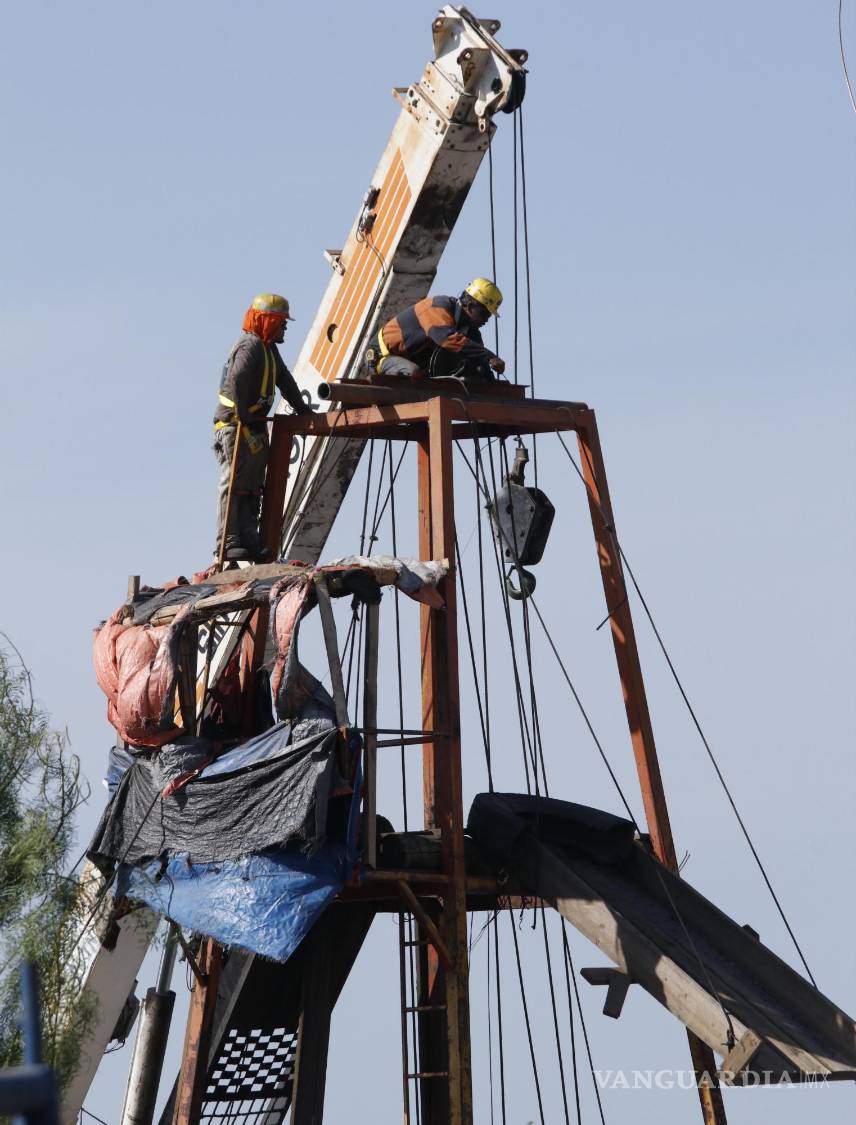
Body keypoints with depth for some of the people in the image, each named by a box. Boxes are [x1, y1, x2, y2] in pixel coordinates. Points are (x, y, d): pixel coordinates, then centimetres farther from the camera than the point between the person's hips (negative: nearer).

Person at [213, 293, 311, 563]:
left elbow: (284, 380, 31)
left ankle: (249, 542, 9)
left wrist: (301, 408, 34)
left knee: (252, 488, 8)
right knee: (233, 485, -11)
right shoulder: (251, 345, -14)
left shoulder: (269, 349, 19)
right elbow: (238, 377, -30)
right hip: (236, 427, -10)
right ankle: (227, 544, -14)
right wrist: (243, 417, -26)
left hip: (254, 429, 10)